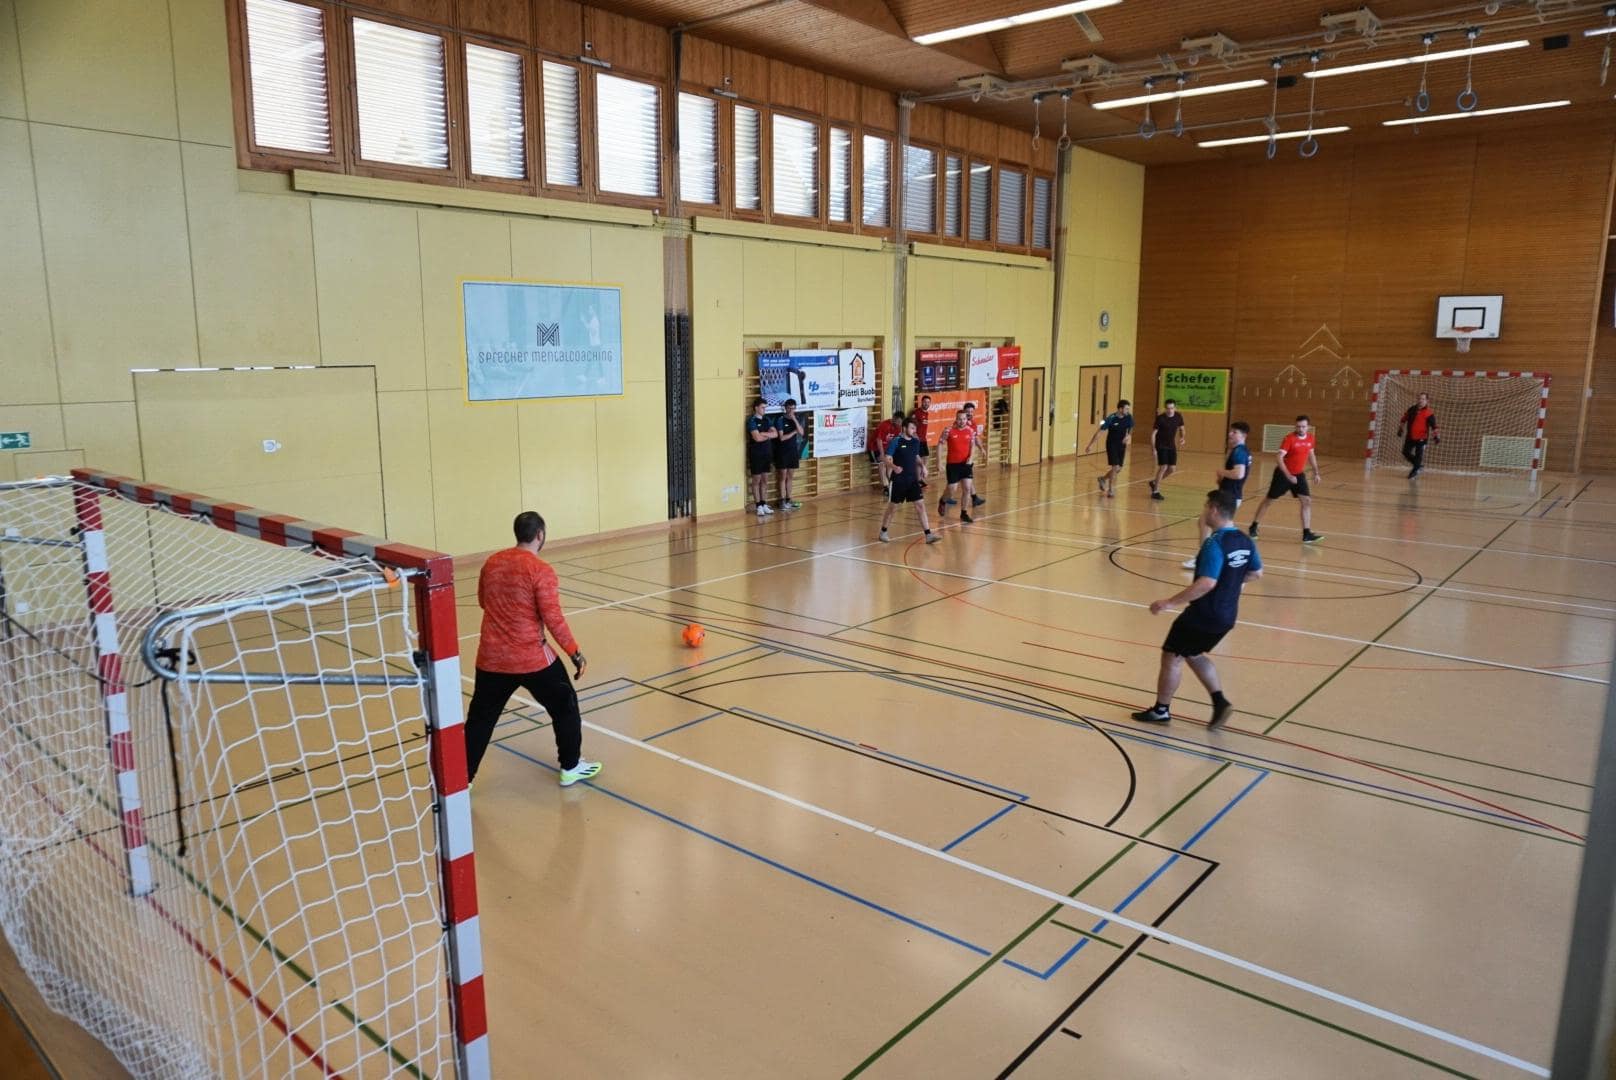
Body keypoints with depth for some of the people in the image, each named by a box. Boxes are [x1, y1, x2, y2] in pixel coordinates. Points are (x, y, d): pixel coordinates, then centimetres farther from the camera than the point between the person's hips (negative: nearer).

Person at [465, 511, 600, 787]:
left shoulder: (491, 562, 2)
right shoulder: (540, 570, -16)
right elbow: (553, 619, -16)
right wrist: (575, 653, -8)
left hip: (491, 658, 5)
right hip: (532, 659, -5)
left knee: (480, 717, 15)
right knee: (565, 707, 15)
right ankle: (570, 768, 24)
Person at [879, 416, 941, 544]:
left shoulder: (916, 441, 6)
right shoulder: (895, 442, -12)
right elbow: (887, 459, -13)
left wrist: (922, 466, 3)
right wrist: (894, 467, -33)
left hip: (913, 480, 5)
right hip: (899, 480, -5)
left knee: (920, 505, -2)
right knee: (893, 506, 6)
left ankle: (928, 535, -3)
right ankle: (883, 533, 23)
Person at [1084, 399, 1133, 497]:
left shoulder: (1128, 417, -8)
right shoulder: (1111, 419, -20)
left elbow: (1130, 429, 11)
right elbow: (1099, 431, -14)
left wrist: (1129, 436, -13)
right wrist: (1090, 445, -15)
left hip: (1122, 445, 5)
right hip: (1111, 445, -5)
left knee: (1119, 469, 7)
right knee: (1115, 467, -13)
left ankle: (1103, 478, 36)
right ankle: (1110, 491, 0)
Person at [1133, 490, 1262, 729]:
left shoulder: (1215, 544, -24)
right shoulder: (1245, 541, 2)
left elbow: (1206, 583, -32)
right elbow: (1257, 572, 16)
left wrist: (1169, 602, -28)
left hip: (1204, 616, -8)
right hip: (1227, 616, 8)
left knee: (1172, 656, 8)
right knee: (1193, 654, 26)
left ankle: (1161, 710, 19)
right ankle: (1219, 701, 19)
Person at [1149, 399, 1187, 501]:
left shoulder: (1178, 416, -3)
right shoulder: (1161, 418, -16)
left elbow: (1181, 429, 12)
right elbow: (1153, 433, -13)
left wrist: (1182, 437, -10)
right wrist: (1153, 448, -18)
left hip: (1172, 446, 5)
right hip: (1161, 446, -5)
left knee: (1172, 469, 4)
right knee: (1163, 467, -12)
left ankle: (1155, 483, 26)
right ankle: (1155, 492, -1)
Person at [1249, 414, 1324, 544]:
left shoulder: (1310, 439, -1)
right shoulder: (1289, 439, -20)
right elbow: (1279, 458, -25)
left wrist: (1316, 473, 13)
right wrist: (1288, 475, -32)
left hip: (1299, 475, 5)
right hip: (1283, 474, -5)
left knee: (1307, 501, -5)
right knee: (1268, 500, 6)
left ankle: (1307, 534, -3)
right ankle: (1254, 527, 18)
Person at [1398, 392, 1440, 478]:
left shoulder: (1429, 414, -12)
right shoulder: (1412, 409, 3)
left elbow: (1433, 426, -14)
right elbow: (1404, 419, 17)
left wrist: (1436, 436, -22)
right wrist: (1400, 428, 14)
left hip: (1421, 438, -6)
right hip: (1410, 436, 6)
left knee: (1418, 456, -3)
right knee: (1406, 453, 10)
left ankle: (1415, 470, 13)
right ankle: (1419, 465, 30)